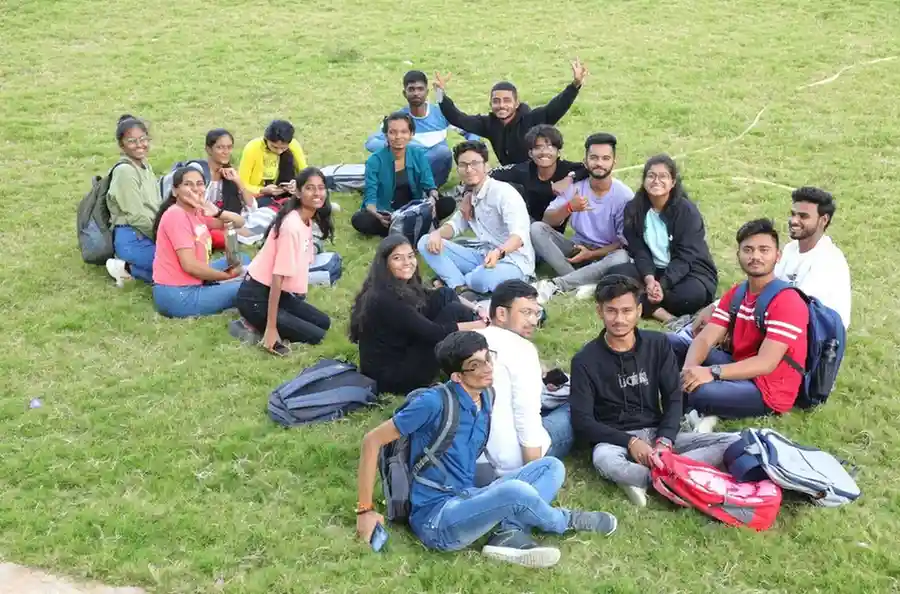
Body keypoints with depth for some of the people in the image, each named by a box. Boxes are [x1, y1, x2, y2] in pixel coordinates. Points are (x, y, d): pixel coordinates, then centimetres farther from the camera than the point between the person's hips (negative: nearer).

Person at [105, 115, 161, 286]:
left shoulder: (145, 166, 13)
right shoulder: (125, 171, -14)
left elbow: (156, 207, 15)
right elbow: (138, 217, -16)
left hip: (147, 236, 9)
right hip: (133, 239, -9)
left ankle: (130, 266, 5)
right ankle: (127, 268, -5)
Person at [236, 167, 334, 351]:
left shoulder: (308, 220, 3)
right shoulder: (292, 226, -25)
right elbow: (278, 276, -25)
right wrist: (271, 327, -25)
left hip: (279, 292, 9)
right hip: (256, 297, -9)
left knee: (324, 323, 13)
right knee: (315, 336, -7)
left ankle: (263, 324, 10)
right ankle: (260, 327, 0)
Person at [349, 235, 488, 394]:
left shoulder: (403, 287, 6)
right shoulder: (384, 299, -24)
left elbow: (446, 296, 8)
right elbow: (431, 332, -23)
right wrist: (479, 325, -15)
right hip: (392, 377, -10)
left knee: (444, 295, 0)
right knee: (453, 311, -15)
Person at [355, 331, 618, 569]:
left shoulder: (484, 401, 7)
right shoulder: (435, 402, -16)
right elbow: (372, 440, -11)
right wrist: (365, 509, -10)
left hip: (466, 500, 8)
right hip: (436, 519, -8)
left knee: (551, 466, 1)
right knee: (514, 491, -33)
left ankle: (509, 533, -20)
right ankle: (563, 521, 1)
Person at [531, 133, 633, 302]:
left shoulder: (624, 195, -11)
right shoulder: (575, 186, -4)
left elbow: (625, 241, -10)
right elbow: (547, 221, -10)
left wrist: (592, 254, -20)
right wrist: (569, 207, -29)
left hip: (607, 253, -3)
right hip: (578, 247, 3)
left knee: (621, 258, -38)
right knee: (537, 228, -19)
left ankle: (554, 285, -36)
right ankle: (583, 283, -31)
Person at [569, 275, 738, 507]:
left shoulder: (658, 344, 3)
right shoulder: (585, 360, -6)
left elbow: (674, 399, 2)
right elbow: (582, 421, -9)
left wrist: (664, 441, -15)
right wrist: (629, 441, -20)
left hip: (657, 433, 4)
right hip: (615, 439, -4)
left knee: (732, 443, -15)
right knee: (605, 461, -40)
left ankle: (640, 478, -24)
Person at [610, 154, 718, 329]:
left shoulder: (687, 211, -14)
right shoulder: (633, 209, -3)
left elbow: (685, 257, -19)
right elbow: (639, 251, -6)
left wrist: (662, 285, -32)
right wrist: (649, 278, -26)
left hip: (691, 272, -4)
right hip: (653, 270, 4)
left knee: (691, 294, -38)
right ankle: (668, 318, -37)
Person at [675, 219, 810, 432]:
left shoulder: (788, 302, -20)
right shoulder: (735, 294, 5)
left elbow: (766, 363, -28)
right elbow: (705, 339, -3)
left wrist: (711, 372, -38)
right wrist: (689, 370, -26)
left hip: (769, 391, -9)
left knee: (699, 392, -36)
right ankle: (696, 411, -10)